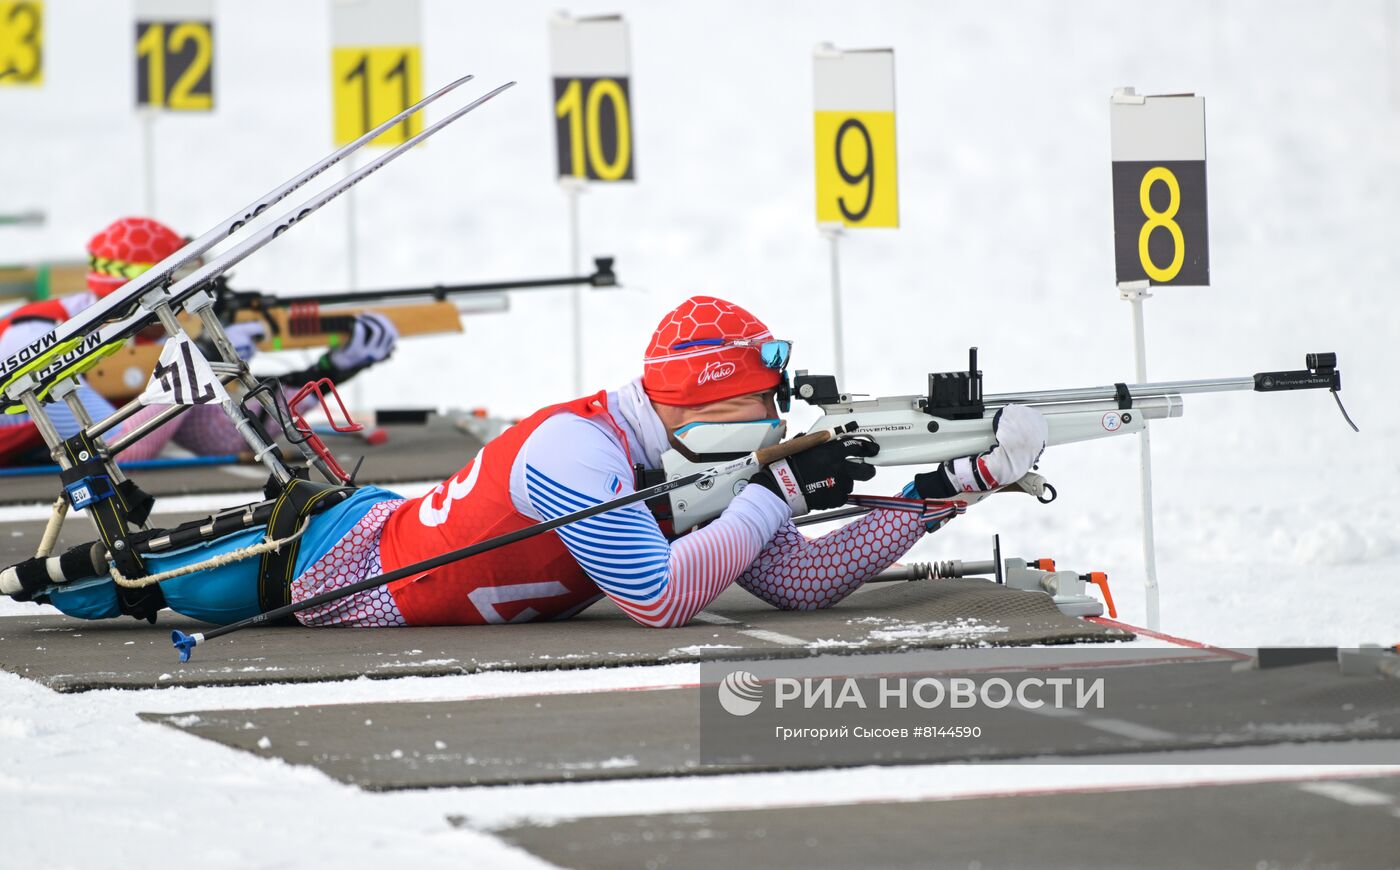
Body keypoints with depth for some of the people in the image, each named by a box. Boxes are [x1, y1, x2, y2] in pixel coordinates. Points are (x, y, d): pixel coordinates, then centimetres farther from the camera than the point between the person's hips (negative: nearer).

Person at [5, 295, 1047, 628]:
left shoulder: (685, 466, -10)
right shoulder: (578, 450, -35)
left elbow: (803, 582, -10)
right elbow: (663, 602, -42)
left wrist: (952, 485, -18)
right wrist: (778, 492, -36)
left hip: (403, 519, 7)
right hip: (330, 566, -7)